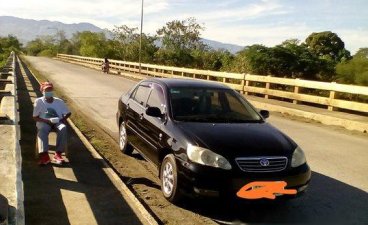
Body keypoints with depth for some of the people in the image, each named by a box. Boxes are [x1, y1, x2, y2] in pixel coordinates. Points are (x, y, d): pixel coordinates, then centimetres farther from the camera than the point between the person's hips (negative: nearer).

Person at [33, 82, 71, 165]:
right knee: (42, 130, -37)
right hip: (44, 123, -1)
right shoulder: (38, 101, 5)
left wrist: (63, 119, -8)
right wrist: (47, 121, -15)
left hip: (57, 122, 1)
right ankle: (44, 155, -48)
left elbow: (68, 113, 15)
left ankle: (58, 154, -36)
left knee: (63, 128, -34)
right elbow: (35, 117, 2)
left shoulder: (59, 101, 10)